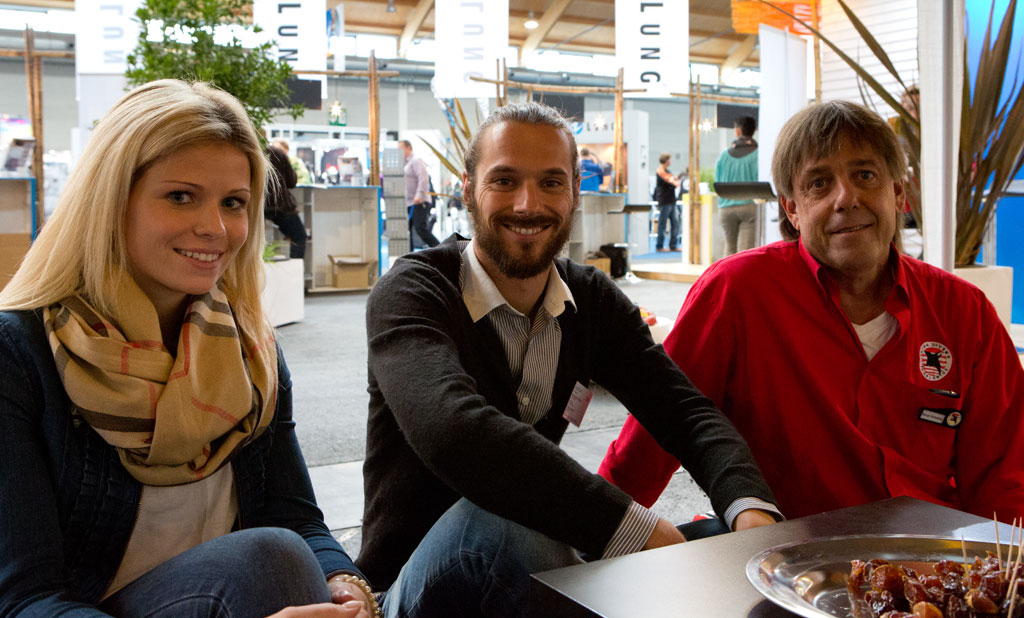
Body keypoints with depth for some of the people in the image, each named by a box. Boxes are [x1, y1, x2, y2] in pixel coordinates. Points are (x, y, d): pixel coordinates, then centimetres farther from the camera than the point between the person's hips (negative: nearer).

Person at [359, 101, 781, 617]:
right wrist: (637, 530, -40)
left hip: (535, 561, 4)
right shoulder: (409, 293, -17)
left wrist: (750, 509, -30)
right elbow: (453, 428, -37)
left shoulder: (593, 300, 2)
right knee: (495, 520, -36)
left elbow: (684, 411, -8)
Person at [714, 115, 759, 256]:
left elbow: (717, 181, 9)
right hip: (749, 205, -3)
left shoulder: (724, 154, 4)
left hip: (726, 207, 3)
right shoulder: (757, 154, -4)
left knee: (730, 246, 17)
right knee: (745, 248, -4)